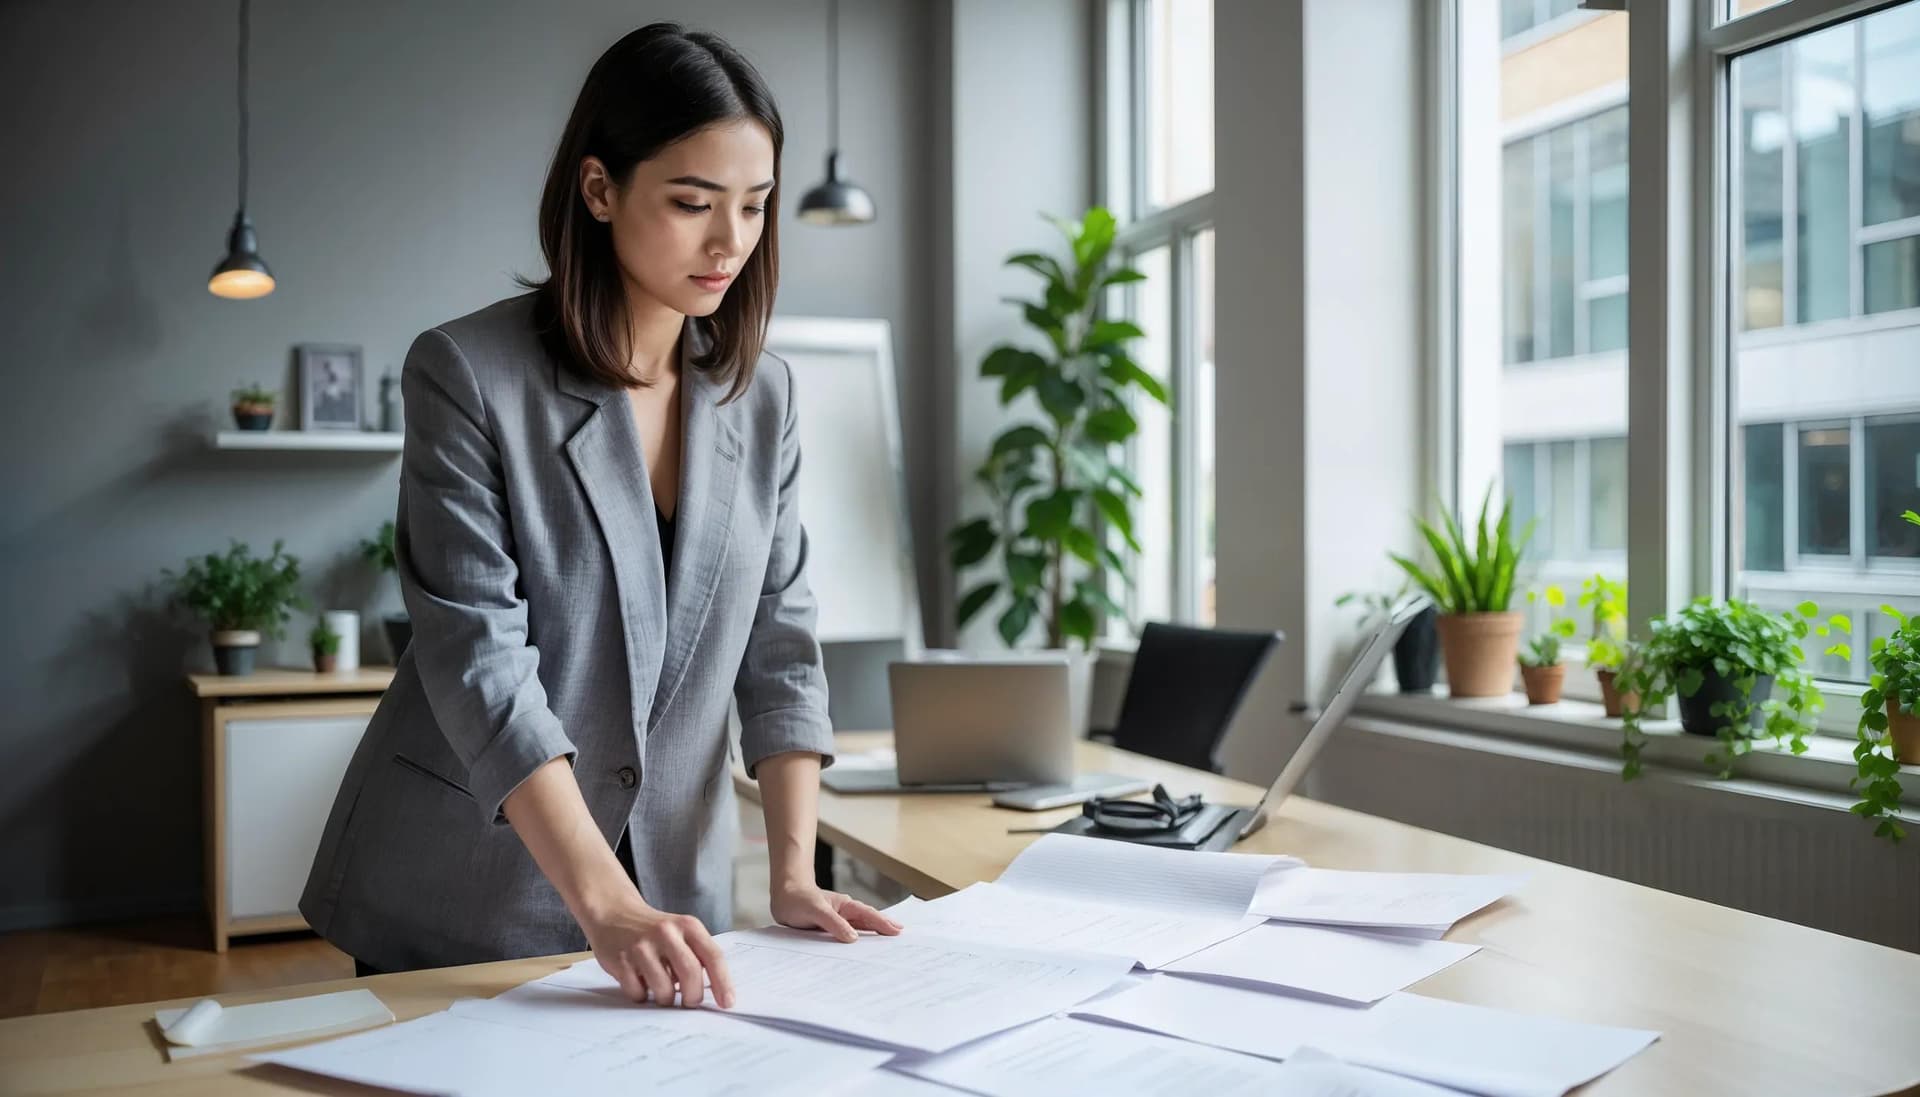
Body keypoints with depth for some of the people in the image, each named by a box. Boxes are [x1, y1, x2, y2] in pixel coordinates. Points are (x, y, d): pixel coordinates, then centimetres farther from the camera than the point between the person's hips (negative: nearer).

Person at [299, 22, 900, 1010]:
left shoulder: (761, 393, -1)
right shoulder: (466, 373, -15)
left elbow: (778, 642, 0)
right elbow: (479, 654, -21)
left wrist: (793, 874, -9)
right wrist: (604, 905, -29)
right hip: (463, 900, -3)